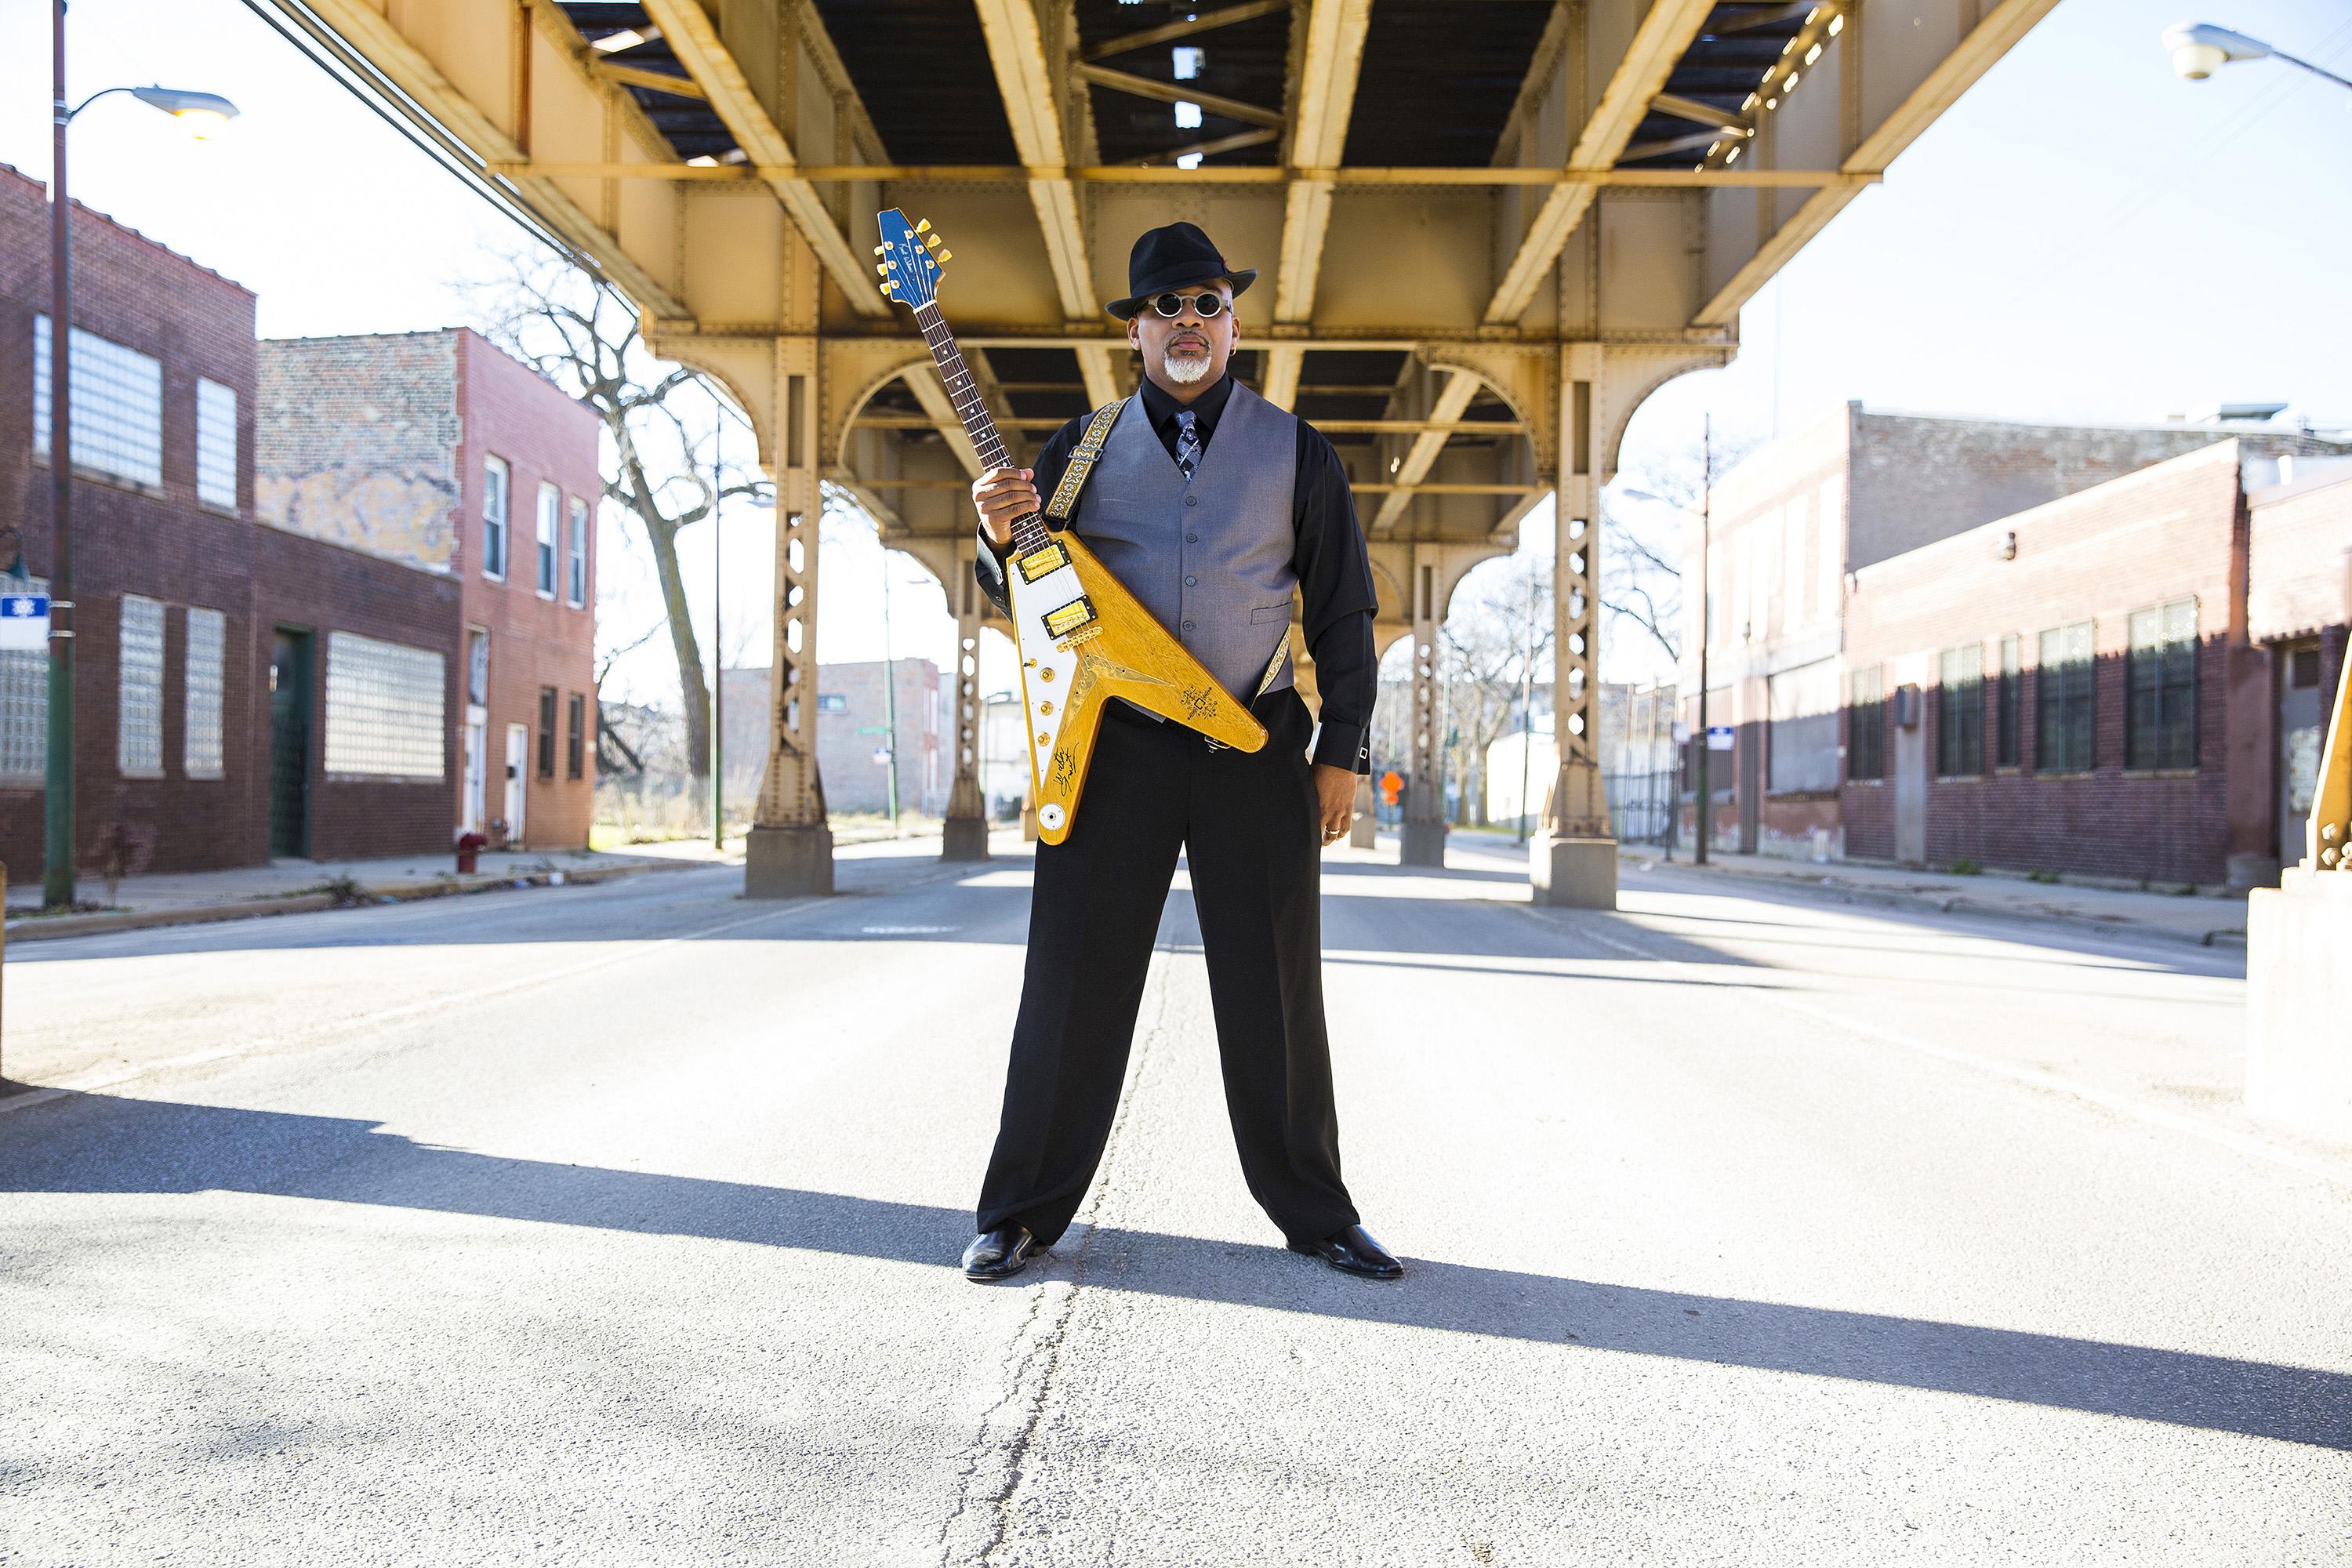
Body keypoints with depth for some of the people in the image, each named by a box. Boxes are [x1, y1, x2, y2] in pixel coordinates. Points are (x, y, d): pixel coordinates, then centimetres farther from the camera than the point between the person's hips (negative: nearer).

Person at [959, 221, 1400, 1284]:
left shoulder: (1296, 453, 9)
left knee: (1274, 988, 5)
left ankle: (1315, 1212, 20)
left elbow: (1344, 612, 10)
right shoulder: (1081, 451, 10)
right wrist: (1001, 539, -11)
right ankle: (1023, 1213, 13)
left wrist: (1341, 751, 2)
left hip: (1258, 748, 0)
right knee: (1075, 980, 1)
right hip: (1114, 744, 0)